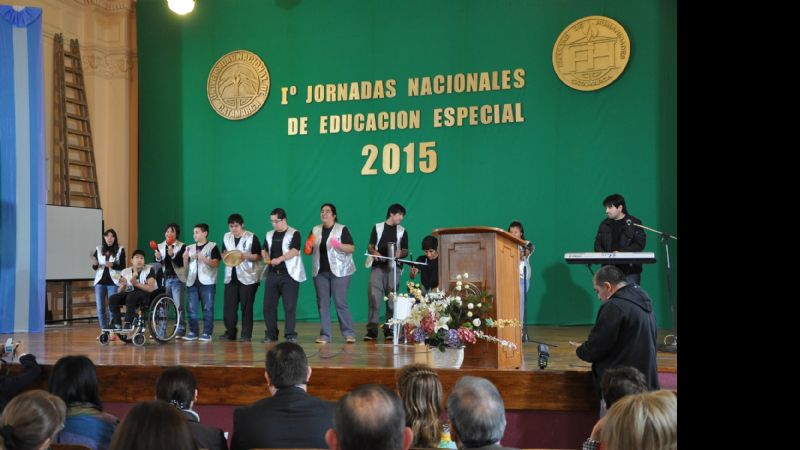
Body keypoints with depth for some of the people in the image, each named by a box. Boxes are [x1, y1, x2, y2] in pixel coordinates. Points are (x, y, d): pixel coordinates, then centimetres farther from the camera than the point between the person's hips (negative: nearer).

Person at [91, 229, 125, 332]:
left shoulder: (120, 250, 0)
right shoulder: (98, 249, 8)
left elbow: (122, 267, -2)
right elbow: (95, 268, 13)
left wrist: (112, 265, -19)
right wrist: (95, 264, -10)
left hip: (113, 282, -3)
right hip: (100, 281, 3)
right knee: (100, 309, 3)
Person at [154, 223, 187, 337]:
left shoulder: (181, 246, -1)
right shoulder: (160, 246, 11)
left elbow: (181, 263, -11)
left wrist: (172, 255, -25)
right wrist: (158, 258, -13)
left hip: (177, 279, -4)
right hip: (164, 279, 4)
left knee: (178, 306, -7)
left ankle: (180, 330, -2)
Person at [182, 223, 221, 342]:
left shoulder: (212, 247, 3)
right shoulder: (190, 248, 17)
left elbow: (216, 264, -5)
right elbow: (186, 267, 17)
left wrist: (203, 258, -18)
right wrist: (185, 258, -2)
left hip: (207, 282, -5)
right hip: (192, 282, 5)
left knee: (207, 309, -4)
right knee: (191, 309, 2)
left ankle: (207, 333, 0)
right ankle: (193, 332, 9)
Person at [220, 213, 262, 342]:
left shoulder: (251, 237, -6)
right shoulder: (226, 237, 10)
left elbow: (259, 256, -6)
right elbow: (223, 254, 18)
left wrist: (245, 256, -22)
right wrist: (225, 255, -5)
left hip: (248, 277, -5)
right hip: (231, 277, 5)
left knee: (246, 307, -2)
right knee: (229, 306, 2)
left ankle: (246, 335, 3)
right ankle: (230, 333, 13)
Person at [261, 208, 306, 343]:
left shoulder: (294, 234, -2)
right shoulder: (269, 235, 16)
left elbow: (295, 251, -14)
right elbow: (264, 250, 24)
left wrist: (279, 259, -25)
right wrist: (266, 258, 1)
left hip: (289, 274, -5)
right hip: (272, 274, 6)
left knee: (290, 306, -5)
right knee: (268, 305, 3)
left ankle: (290, 334, 2)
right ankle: (271, 334, 13)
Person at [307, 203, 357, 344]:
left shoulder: (342, 229, -2)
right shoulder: (315, 230, 13)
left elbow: (352, 248, -9)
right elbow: (309, 251, 16)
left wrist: (338, 245, -25)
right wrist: (308, 246, -7)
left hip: (338, 271, -5)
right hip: (320, 272, 5)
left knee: (340, 302, -8)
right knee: (322, 303, 3)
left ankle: (349, 333, -2)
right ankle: (325, 335, 7)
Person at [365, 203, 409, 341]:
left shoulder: (402, 231, 15)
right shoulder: (377, 227, 12)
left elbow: (405, 251, 13)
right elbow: (370, 246, 10)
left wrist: (400, 253, -10)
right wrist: (374, 252, -12)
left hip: (394, 267, 1)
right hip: (378, 266, -1)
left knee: (391, 299, -1)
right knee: (374, 297, -9)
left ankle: (389, 330, 2)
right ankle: (372, 330, -10)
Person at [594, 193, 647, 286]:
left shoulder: (634, 223, 1)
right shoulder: (604, 224, 13)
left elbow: (640, 243, -8)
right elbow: (598, 243, 13)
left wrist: (621, 253, -19)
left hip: (630, 269, -3)